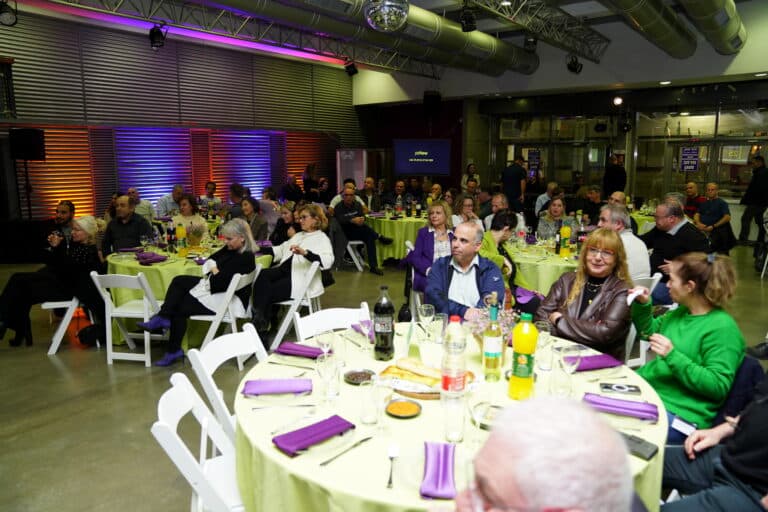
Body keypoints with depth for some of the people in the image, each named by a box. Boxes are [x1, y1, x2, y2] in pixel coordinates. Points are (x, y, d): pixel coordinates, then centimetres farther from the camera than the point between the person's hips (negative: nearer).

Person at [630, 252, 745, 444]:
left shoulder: (723, 329, -15)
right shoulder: (682, 312, 9)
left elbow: (718, 386, -19)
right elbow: (649, 331, 26)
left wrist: (673, 356, -26)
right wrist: (643, 305, 7)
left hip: (679, 412, -8)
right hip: (646, 388, 8)